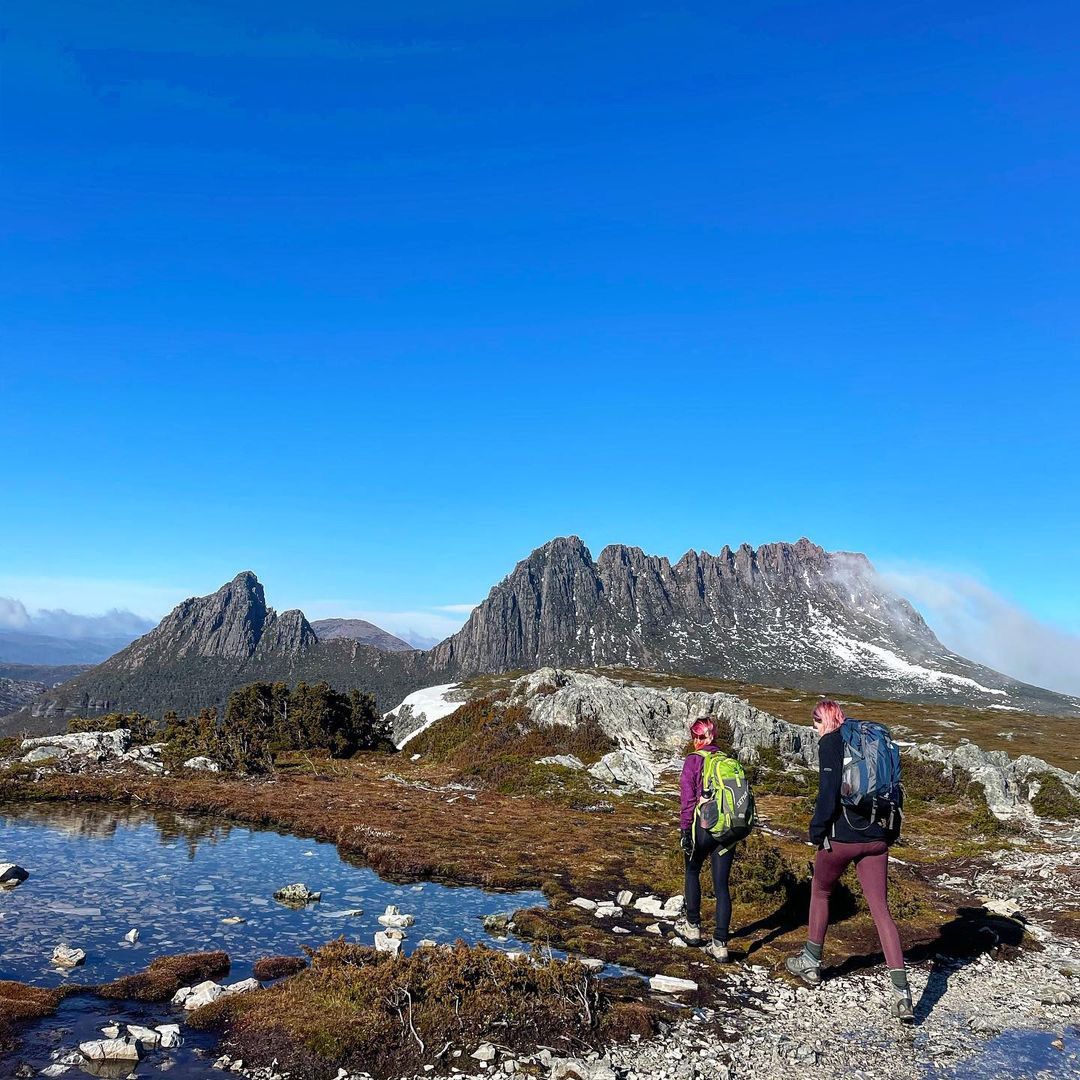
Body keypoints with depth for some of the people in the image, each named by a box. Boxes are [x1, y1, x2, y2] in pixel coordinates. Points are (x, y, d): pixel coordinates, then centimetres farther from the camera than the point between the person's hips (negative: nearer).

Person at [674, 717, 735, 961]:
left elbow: (688, 800, -11)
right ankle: (720, 944, 5)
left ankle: (692, 927, 30)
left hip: (702, 827, -3)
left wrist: (684, 830, -6)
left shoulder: (693, 761, -6)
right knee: (721, 886, 7)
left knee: (693, 872, 21)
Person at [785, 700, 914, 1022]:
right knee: (881, 910, 5)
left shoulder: (831, 743, -8)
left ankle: (810, 962, 30)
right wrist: (889, 832, 19)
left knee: (820, 892, 18)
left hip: (842, 835, -5)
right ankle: (901, 990, -4)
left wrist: (817, 831, -7)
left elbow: (828, 791, -17)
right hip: (876, 838, 5)